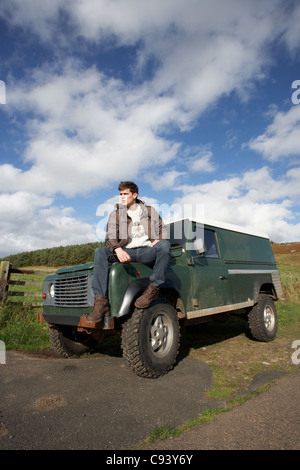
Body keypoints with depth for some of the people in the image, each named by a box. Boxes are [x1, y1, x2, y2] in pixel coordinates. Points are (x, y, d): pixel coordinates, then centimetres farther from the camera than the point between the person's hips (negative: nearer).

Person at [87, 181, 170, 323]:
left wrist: (157, 241, -7)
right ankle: (101, 302, -32)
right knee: (100, 252, -26)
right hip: (125, 252, 1)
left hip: (146, 252, 0)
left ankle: (153, 288, -26)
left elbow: (162, 230, 17)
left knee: (164, 245, -32)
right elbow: (110, 238, -1)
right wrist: (118, 250, -25)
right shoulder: (115, 214, 11)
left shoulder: (150, 211, 16)